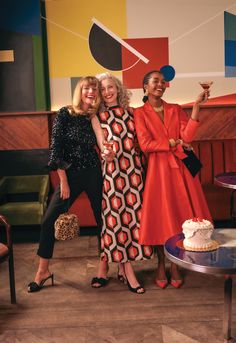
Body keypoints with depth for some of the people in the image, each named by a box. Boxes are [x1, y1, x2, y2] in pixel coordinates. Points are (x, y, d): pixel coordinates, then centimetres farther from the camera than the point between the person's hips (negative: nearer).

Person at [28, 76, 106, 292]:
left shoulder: (96, 118, 5)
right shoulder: (65, 114, -1)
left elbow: (104, 147, -7)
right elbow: (56, 148, -5)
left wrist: (94, 118, -10)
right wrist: (63, 181, -8)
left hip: (94, 174, 2)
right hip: (71, 175, -1)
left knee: (103, 219, 6)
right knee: (49, 220, -4)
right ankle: (43, 271, 11)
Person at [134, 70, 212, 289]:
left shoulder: (176, 110, 11)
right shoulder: (140, 113, 1)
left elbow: (187, 136, -4)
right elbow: (145, 144, -12)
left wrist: (196, 107, -11)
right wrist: (174, 142, -7)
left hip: (179, 168, 3)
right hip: (156, 169, -3)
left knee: (179, 216, 4)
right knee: (159, 217, 2)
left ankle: (175, 265, 19)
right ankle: (161, 265, 20)